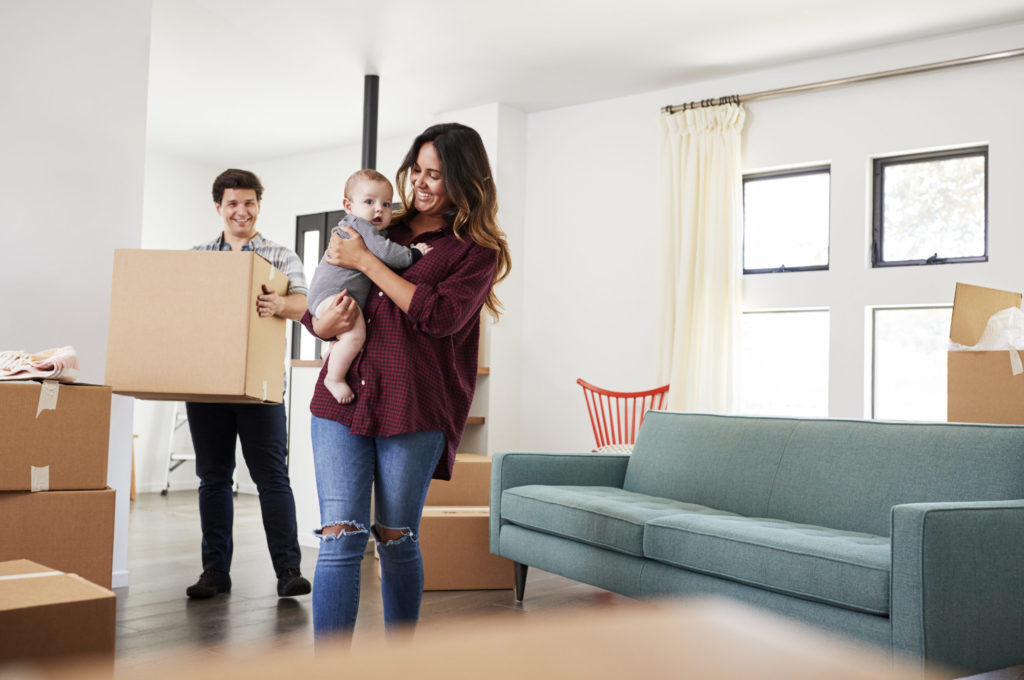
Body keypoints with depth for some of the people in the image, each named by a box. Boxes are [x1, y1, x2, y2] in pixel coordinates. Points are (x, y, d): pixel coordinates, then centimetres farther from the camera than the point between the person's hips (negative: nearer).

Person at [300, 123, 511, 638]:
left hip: (414, 407, -3)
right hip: (343, 397, 3)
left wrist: (365, 261, -7)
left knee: (396, 538, 7)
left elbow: (440, 315, -12)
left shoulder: (478, 249, 4)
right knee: (340, 538, -4)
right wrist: (321, 324, -2)